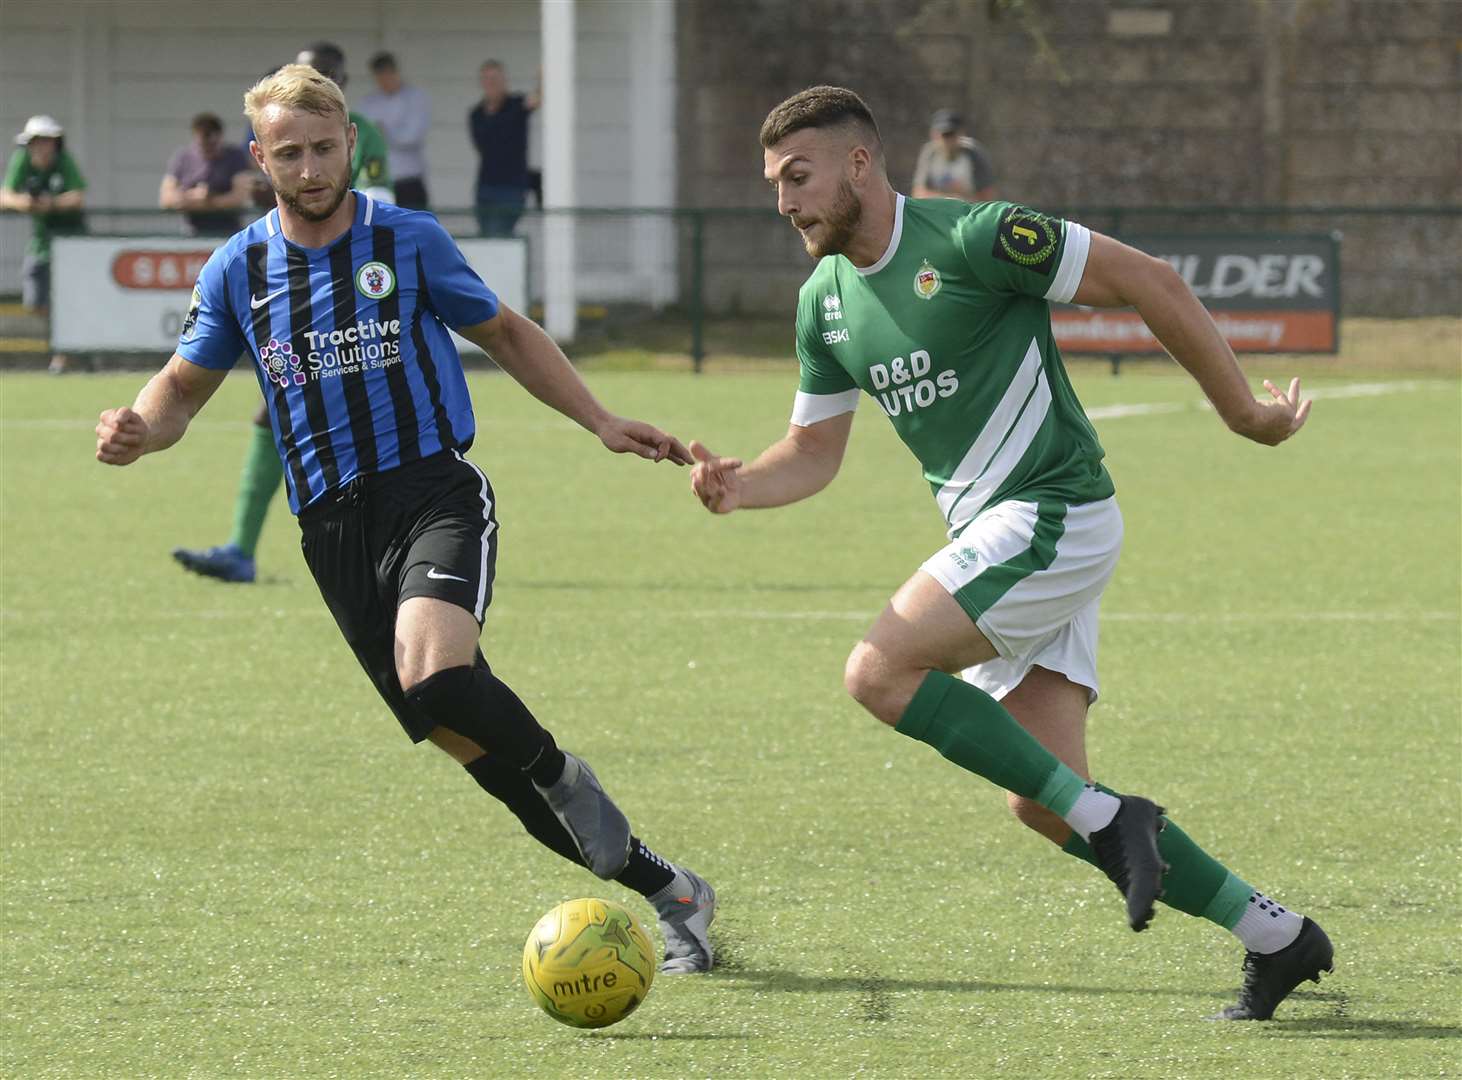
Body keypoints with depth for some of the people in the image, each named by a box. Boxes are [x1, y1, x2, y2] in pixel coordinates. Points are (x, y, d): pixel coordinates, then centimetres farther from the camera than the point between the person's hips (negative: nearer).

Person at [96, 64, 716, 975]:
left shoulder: (409, 241, 3)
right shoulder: (239, 270, 8)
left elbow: (505, 334, 16)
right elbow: (185, 387, 18)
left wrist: (602, 423, 9)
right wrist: (139, 432, -6)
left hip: (435, 490, -3)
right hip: (334, 527, 3)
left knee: (435, 676, -33)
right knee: (470, 740, 0)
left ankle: (565, 782, -3)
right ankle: (666, 889, 10)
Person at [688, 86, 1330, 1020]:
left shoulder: (972, 241, -15)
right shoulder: (826, 301, 10)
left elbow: (1149, 282, -12)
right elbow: (815, 451, 19)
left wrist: (1245, 411, -7)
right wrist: (736, 485, -3)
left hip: (1052, 515, -8)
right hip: (990, 537, 8)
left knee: (882, 672, -22)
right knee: (1041, 802, 1)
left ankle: (1109, 817, -16)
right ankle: (1275, 936, 10)